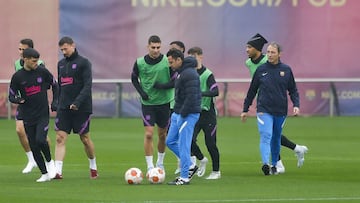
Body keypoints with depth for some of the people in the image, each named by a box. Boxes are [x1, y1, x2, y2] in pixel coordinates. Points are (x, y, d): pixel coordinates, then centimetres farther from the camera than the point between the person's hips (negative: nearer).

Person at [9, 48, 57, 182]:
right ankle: (45, 174, 14)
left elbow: (54, 85, 14)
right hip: (28, 117, 1)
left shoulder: (42, 71, -2)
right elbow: (11, 96, 3)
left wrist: (55, 101, 5)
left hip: (43, 114, -1)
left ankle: (49, 161, 8)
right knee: (34, 147, 2)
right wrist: (18, 100, -20)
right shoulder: (17, 77, -3)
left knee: (40, 140, -20)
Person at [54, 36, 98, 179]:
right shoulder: (61, 64, 13)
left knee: (85, 138, 5)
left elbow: (87, 85, -13)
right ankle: (58, 171, -13)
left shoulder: (83, 63, -6)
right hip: (64, 107, 5)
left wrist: (77, 102, -24)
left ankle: (93, 167, 25)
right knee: (60, 138, -7)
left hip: (81, 108, -5)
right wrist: (58, 102, 13)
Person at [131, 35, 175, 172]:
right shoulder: (139, 63, -5)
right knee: (149, 134, -11)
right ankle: (150, 167, -8)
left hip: (164, 102, 1)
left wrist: (163, 86, -18)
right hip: (147, 103, -1)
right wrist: (141, 92, -4)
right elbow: (134, 78, 10)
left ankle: (160, 163, 30)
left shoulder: (167, 62, -8)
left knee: (162, 134, 11)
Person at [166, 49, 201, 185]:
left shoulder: (189, 74, -18)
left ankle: (184, 177, -3)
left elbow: (191, 97, -24)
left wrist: (183, 114, -21)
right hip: (178, 113, 11)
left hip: (188, 114, -11)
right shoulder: (180, 73, 14)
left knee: (183, 145, -8)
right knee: (170, 142, 13)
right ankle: (189, 166, 21)